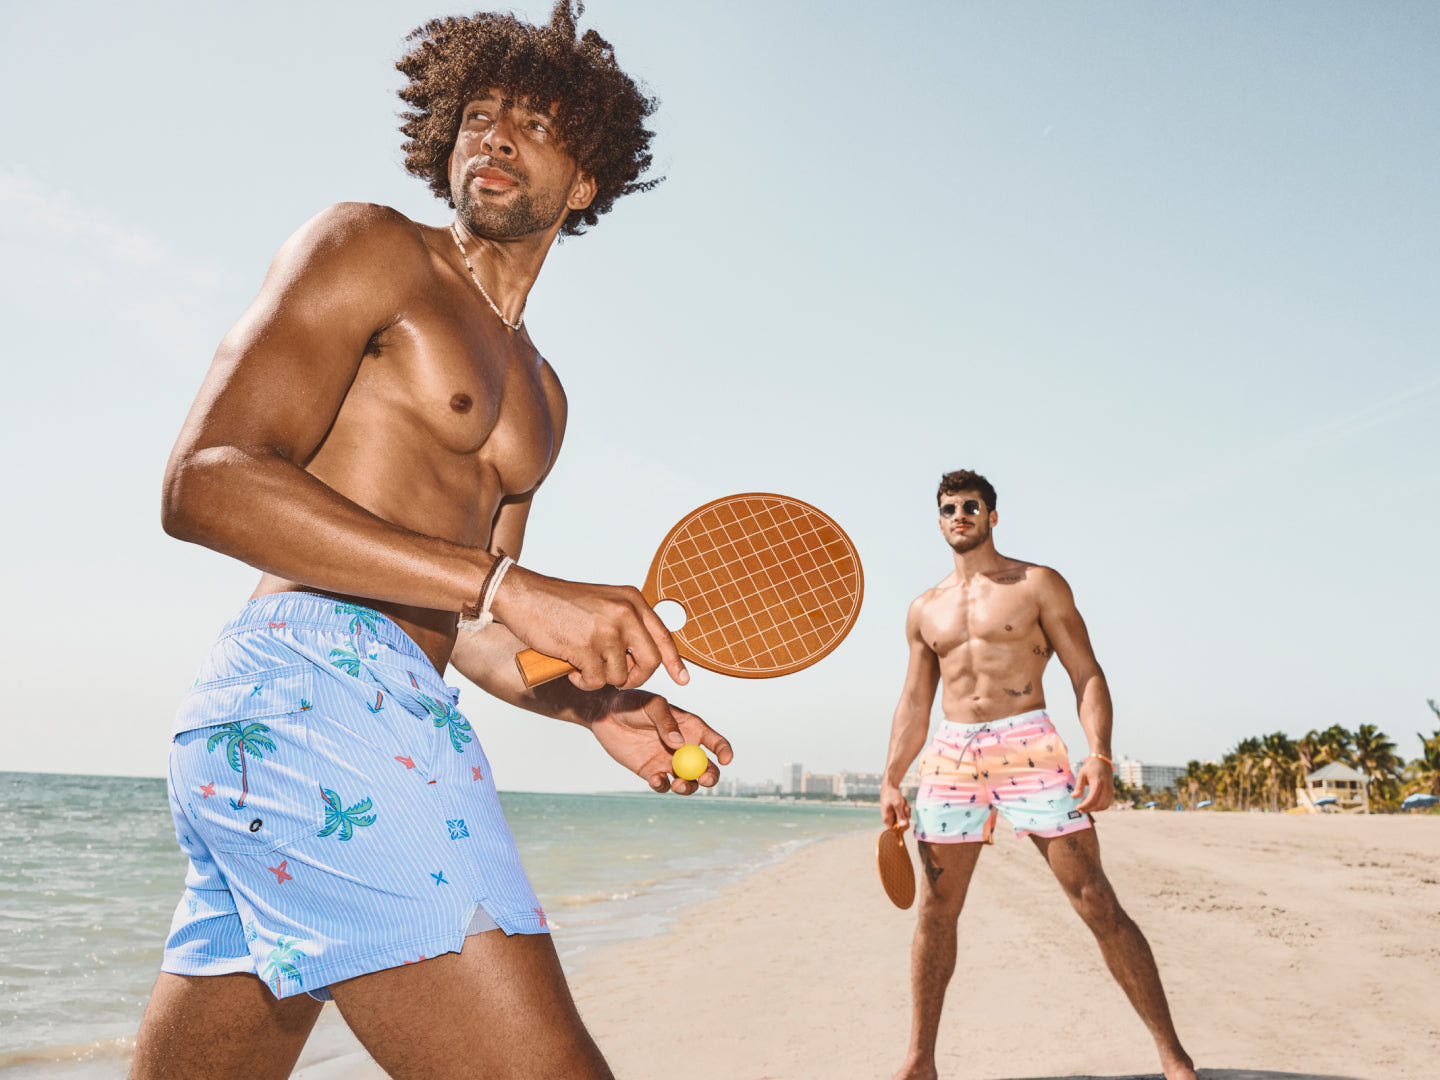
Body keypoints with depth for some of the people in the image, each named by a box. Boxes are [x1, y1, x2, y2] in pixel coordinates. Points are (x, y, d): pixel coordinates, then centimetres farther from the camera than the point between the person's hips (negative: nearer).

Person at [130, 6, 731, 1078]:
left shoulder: (539, 396, 25)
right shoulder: (369, 248, 3)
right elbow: (204, 481, -12)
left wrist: (590, 702, 6)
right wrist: (511, 586, -21)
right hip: (316, 676, -9)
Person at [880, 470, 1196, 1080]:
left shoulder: (1038, 584, 5)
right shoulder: (924, 610, 16)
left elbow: (1087, 675, 0)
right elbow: (914, 703, 19)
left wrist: (1100, 755, -15)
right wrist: (891, 780, 10)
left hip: (1029, 748, -4)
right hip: (951, 756, 4)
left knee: (1096, 903, -5)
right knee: (935, 911, 6)